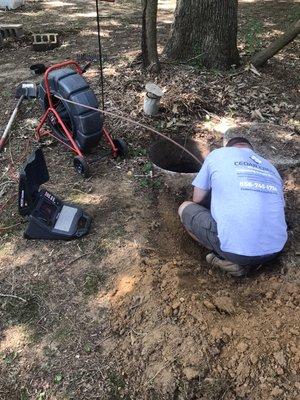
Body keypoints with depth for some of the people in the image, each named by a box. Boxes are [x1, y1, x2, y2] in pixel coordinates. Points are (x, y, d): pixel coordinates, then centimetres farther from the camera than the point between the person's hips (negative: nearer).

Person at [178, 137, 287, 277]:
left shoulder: (218, 154, 9)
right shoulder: (271, 168, 21)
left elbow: (197, 200, 12)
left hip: (235, 251, -5)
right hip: (274, 250, 6)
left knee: (185, 208, 16)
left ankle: (227, 259, 4)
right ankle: (249, 259, 11)